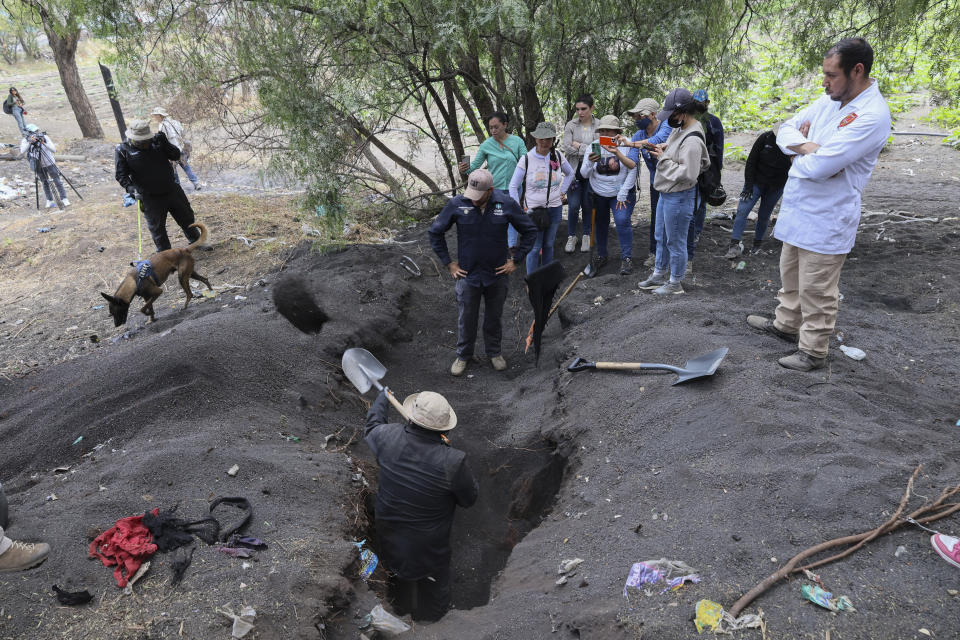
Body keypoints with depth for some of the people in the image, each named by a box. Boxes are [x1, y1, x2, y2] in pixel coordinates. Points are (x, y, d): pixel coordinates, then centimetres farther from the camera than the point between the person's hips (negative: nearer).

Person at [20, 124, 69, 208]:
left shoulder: (44, 137, -17)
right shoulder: (25, 140, -12)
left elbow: (54, 150, -23)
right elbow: (22, 151, -28)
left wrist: (44, 143, -37)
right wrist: (29, 142, -39)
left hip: (49, 163, -2)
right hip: (39, 166, 2)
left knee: (57, 181, -4)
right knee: (45, 183, 9)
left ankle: (64, 199, 0)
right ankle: (49, 201, 16)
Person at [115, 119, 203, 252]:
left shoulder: (156, 141, -1)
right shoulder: (122, 150, -9)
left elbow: (176, 156, -4)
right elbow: (121, 175, -11)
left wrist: (164, 143, -20)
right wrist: (130, 188, -28)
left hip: (172, 190, 3)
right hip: (150, 198, -3)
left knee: (186, 217, 18)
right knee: (157, 228, 5)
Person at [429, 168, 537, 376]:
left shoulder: (507, 204, -13)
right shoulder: (457, 204, -14)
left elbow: (530, 231, 0)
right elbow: (435, 233, 0)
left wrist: (516, 260, -3)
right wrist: (448, 263, -1)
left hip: (497, 274, 1)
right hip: (467, 274, 0)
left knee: (494, 317, 17)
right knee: (466, 318, 13)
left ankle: (494, 352, 39)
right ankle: (463, 355, 33)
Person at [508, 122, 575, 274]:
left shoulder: (558, 157, -1)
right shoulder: (526, 159, -11)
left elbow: (570, 174, 20)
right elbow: (513, 186, -5)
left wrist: (562, 192, 11)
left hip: (555, 209, 4)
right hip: (533, 210, -3)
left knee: (549, 245, 15)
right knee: (534, 248, -1)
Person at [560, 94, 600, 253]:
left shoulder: (600, 126, 0)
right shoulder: (571, 125, 1)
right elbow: (567, 148, -10)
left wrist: (578, 146, -10)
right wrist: (588, 150, -13)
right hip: (574, 170, 0)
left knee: (588, 205, 7)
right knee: (573, 206, -4)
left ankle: (586, 236, 22)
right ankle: (571, 237, 13)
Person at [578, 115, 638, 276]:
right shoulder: (594, 146, -5)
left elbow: (632, 172, -14)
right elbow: (584, 174, -8)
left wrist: (622, 195, -15)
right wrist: (590, 162, -29)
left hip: (621, 192, -3)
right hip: (599, 194, 3)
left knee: (622, 220, -18)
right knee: (601, 223, 9)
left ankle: (627, 258, -7)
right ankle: (601, 255, 27)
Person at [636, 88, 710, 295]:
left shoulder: (692, 140, -26)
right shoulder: (681, 129, 5)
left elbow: (687, 174, -29)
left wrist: (664, 158, -22)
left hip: (679, 197, -10)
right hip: (666, 193, 10)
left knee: (675, 241, 5)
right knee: (661, 237, 22)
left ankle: (675, 283, 21)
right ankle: (659, 275, 38)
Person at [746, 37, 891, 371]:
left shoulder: (872, 115, -22)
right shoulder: (829, 100, 5)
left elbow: (819, 167, -28)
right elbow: (786, 129, 6)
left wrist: (796, 153, -6)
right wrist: (808, 147, -16)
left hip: (826, 221, -8)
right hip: (798, 209, 9)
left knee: (816, 291, 2)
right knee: (791, 274, 23)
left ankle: (813, 352, 17)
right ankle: (787, 324, 42)